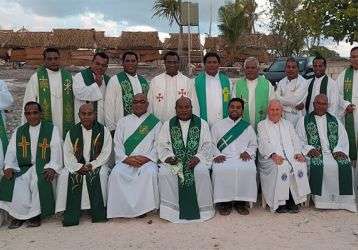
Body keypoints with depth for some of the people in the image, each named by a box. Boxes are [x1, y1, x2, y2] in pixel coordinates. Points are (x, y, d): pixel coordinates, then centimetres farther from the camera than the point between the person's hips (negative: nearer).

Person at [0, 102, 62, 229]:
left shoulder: (52, 129, 4)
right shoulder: (18, 131, 15)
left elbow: (56, 151, -4)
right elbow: (11, 151, 9)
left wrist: (52, 168, -20)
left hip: (44, 167, -3)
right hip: (23, 168, 3)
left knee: (40, 181, -34)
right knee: (11, 182, -25)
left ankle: (35, 214, -13)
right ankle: (20, 214, -7)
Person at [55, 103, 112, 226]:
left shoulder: (103, 131, 3)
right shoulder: (72, 132, 9)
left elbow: (106, 153, -3)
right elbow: (67, 153, 2)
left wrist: (92, 165, -17)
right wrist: (78, 166, -15)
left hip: (97, 165, -2)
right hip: (77, 166, 2)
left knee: (102, 173, -33)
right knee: (65, 175, -25)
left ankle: (99, 213, -23)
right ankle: (71, 214, -20)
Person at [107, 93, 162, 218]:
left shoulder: (155, 122, 13)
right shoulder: (123, 121, 18)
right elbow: (117, 144, 9)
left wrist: (146, 158, -13)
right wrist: (126, 158, -8)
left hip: (147, 160, -2)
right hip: (126, 160, 2)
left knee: (150, 172, -33)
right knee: (116, 173, -28)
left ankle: (144, 207, -18)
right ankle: (121, 208, -14)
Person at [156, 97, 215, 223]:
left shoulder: (202, 124, 8)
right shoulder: (168, 125, 11)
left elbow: (207, 145, 3)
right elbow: (161, 145, 7)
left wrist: (197, 157, -15)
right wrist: (168, 157, -13)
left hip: (196, 159, -1)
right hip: (174, 160, 1)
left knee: (202, 171, -32)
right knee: (164, 173, -28)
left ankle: (203, 209, -14)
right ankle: (170, 210, -13)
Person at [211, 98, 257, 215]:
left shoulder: (248, 127, 21)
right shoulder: (218, 125, 17)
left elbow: (254, 145, 18)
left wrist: (247, 152, -3)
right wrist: (217, 154, -8)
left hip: (243, 157, 1)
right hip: (223, 158, -1)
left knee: (249, 169, -32)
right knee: (220, 170, -34)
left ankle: (241, 202, -17)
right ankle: (224, 202, -17)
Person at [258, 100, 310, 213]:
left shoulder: (288, 124, 26)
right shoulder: (262, 125, 13)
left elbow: (295, 140, 15)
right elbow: (263, 144, -2)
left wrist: (298, 153, -6)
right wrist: (273, 154, -21)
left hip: (291, 156, 4)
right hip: (272, 157, -3)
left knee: (300, 165, -27)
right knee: (281, 167, -34)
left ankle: (293, 201, -17)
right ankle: (280, 202, -22)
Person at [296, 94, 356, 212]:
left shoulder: (334, 120, 21)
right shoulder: (304, 121, 12)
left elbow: (343, 138, 12)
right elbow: (299, 140, 3)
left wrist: (339, 150, -7)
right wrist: (309, 149, -14)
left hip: (333, 153, 2)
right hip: (315, 154, -2)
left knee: (345, 165, -27)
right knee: (317, 165, -34)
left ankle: (342, 199, -15)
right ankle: (321, 198, -23)